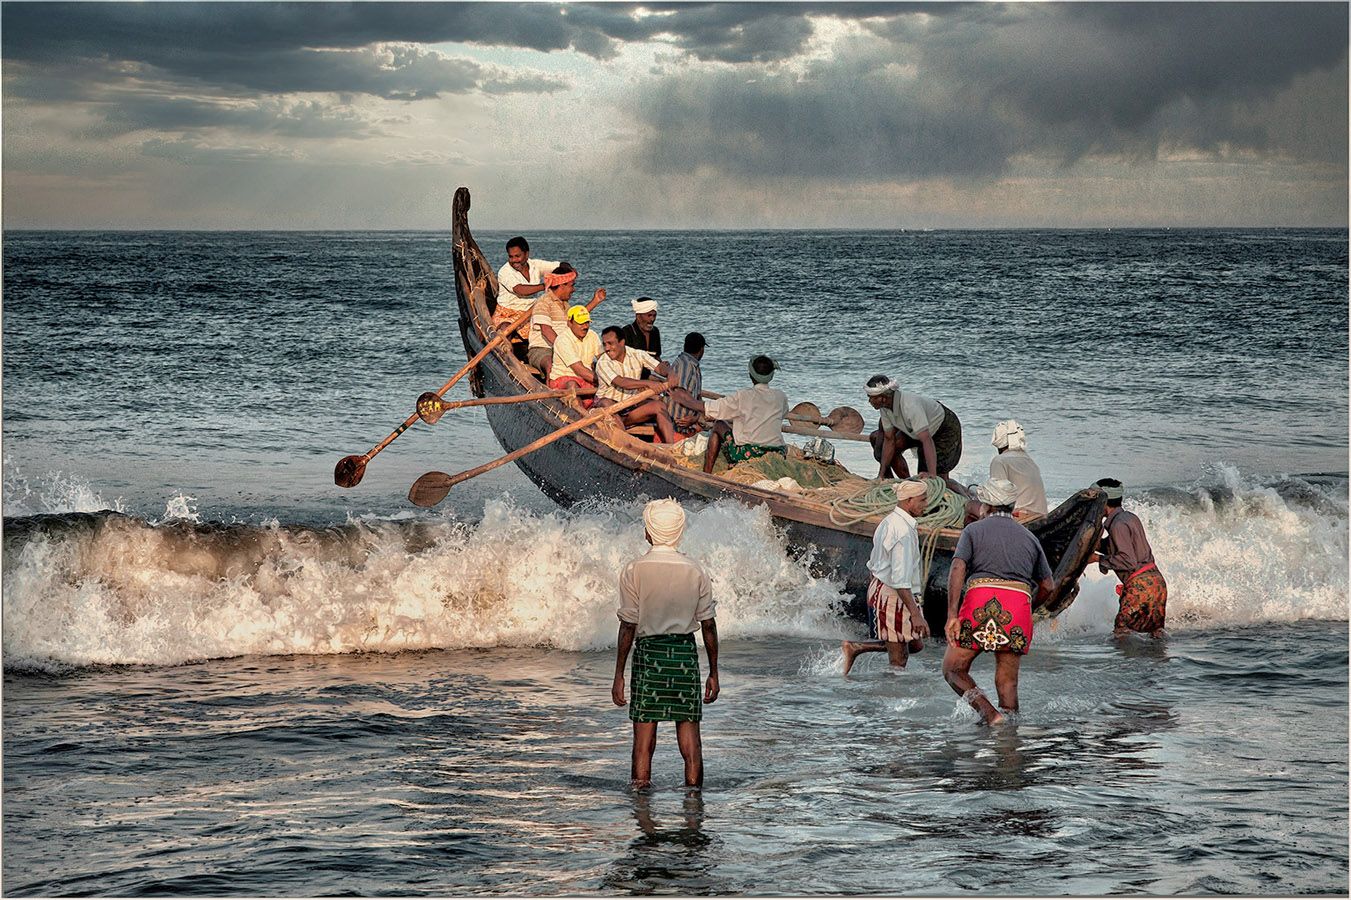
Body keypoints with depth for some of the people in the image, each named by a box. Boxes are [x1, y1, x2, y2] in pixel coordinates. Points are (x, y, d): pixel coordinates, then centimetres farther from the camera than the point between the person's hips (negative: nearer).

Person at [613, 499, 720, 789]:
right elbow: (708, 625, 3)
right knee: (690, 734, 7)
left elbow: (628, 626, -7)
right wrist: (713, 673, 11)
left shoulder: (634, 571, -6)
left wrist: (619, 675, -2)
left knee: (644, 737, 4)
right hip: (686, 654, 2)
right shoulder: (696, 571, 1)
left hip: (649, 653, -2)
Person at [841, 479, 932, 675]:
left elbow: (874, 563, 18)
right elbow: (901, 580, -27)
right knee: (899, 659, 0)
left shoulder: (888, 521, 9)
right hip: (893, 597, -10)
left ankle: (855, 647, 16)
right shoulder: (903, 531, -23)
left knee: (916, 644, 18)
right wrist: (916, 614, -27)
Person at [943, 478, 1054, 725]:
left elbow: (958, 569, -5)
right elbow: (1047, 587, 23)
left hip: (979, 602, -3)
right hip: (1019, 605, 3)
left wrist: (952, 615, -12)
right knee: (1007, 681, 8)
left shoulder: (973, 530, 12)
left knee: (953, 670, 7)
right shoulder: (1029, 538, 21)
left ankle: (988, 712, -13)